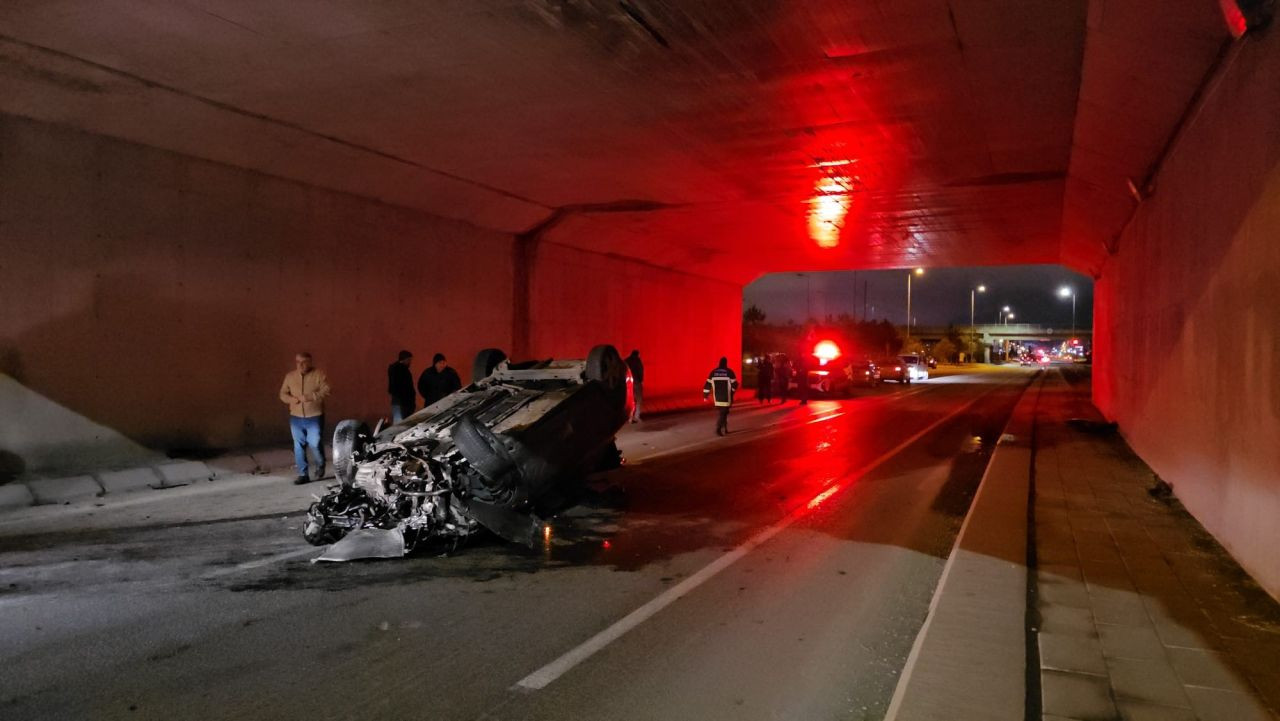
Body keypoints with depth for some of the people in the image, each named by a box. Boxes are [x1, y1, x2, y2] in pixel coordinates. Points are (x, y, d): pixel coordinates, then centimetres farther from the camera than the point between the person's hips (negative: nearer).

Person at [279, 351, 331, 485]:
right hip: (296, 417, 4)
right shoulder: (290, 376, 7)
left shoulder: (318, 374, -5)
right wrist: (292, 399, -11)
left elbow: (325, 391, -12)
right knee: (299, 446, 5)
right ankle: (303, 474, 13)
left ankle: (320, 465, 23)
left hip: (314, 417, -4)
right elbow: (283, 394, 10)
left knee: (315, 444, -6)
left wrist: (309, 397, -23)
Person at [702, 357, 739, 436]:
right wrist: (732, 392, 14)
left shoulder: (713, 372, 4)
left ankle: (724, 429, 22)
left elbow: (708, 384, 3)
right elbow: (734, 384, -5)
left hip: (717, 397, 4)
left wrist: (705, 395, 8)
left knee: (721, 412, 17)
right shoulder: (729, 372, -6)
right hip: (726, 397, -4)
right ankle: (718, 428, -18)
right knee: (723, 413, -3)